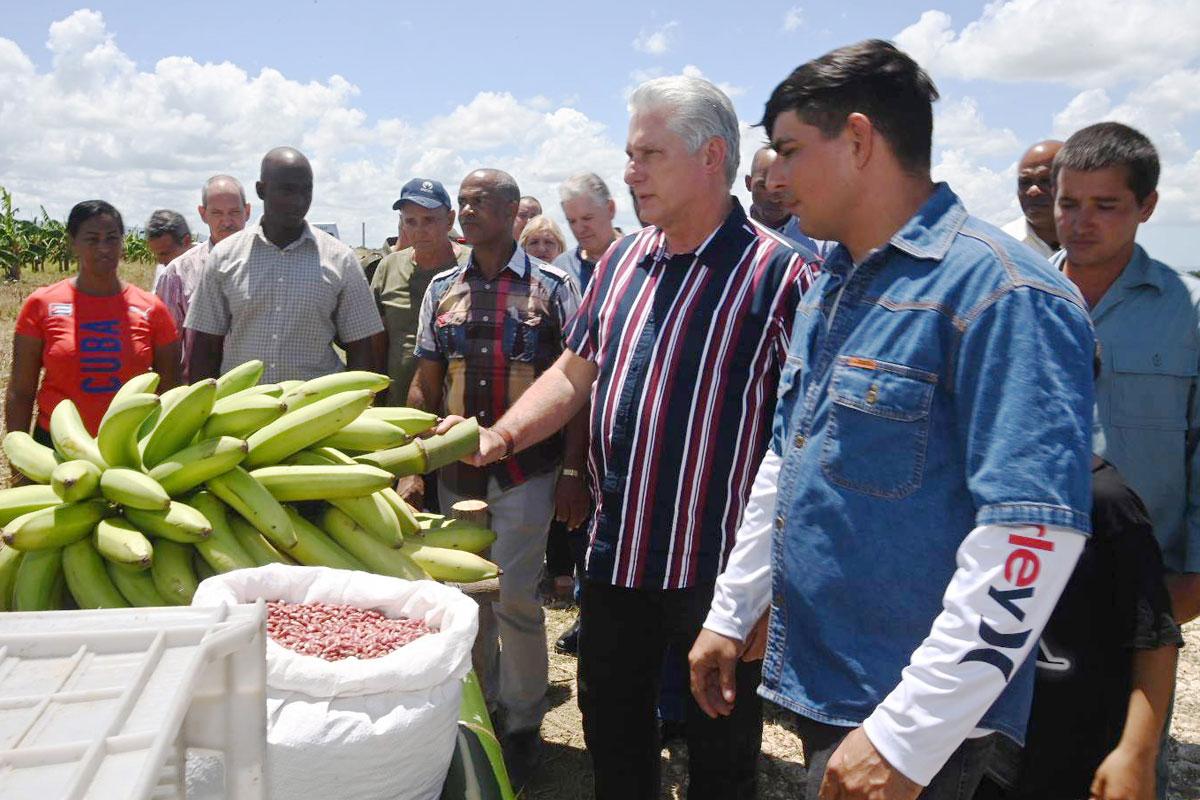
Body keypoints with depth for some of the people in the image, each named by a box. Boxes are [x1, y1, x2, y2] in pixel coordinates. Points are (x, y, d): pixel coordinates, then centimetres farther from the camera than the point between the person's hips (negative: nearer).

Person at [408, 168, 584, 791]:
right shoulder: (442, 289, 8)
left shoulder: (552, 287, -3)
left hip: (526, 469, -4)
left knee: (514, 595, -1)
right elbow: (425, 384, 10)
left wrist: (573, 470, -9)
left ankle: (523, 722, 19)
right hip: (457, 468, 4)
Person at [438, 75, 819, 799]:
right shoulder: (623, 261, 7)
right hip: (616, 554, 6)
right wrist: (500, 438, -3)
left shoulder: (779, 273, -14)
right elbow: (574, 375, 13)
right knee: (612, 738, 23)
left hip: (720, 568, -5)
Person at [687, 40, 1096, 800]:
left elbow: (1035, 533, -24)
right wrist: (731, 614, 14)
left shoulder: (999, 289, -19)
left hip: (912, 716, -8)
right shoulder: (830, 288, 8)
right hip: (814, 679, 8)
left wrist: (906, 736, -23)